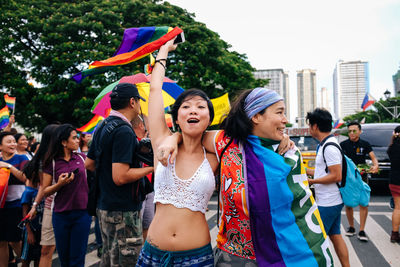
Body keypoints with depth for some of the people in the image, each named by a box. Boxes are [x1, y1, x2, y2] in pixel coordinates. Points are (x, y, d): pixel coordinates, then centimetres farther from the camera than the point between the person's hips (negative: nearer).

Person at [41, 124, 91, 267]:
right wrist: (59, 184, -16)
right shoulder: (52, 162, -1)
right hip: (61, 214, -1)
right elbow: (45, 191, 0)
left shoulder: (82, 158, 5)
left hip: (82, 212, 1)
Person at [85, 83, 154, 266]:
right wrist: (151, 168, -16)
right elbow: (120, 177, -25)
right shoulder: (124, 131, -20)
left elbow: (88, 164, 18)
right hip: (122, 211, -10)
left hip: (104, 206, 10)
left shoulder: (102, 127, 11)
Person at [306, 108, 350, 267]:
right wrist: (306, 171, 18)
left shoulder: (329, 147, -19)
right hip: (332, 201, 10)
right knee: (335, 236, 16)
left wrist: (312, 181, -18)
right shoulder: (325, 145, 12)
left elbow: (336, 176, -23)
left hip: (328, 204, -10)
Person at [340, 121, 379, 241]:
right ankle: (351, 227, 24)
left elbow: (373, 157, -6)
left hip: (361, 177, 0)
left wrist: (375, 165, -28)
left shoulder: (365, 144, 2)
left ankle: (361, 231, 2)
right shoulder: (343, 145, -1)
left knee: (364, 203, -6)